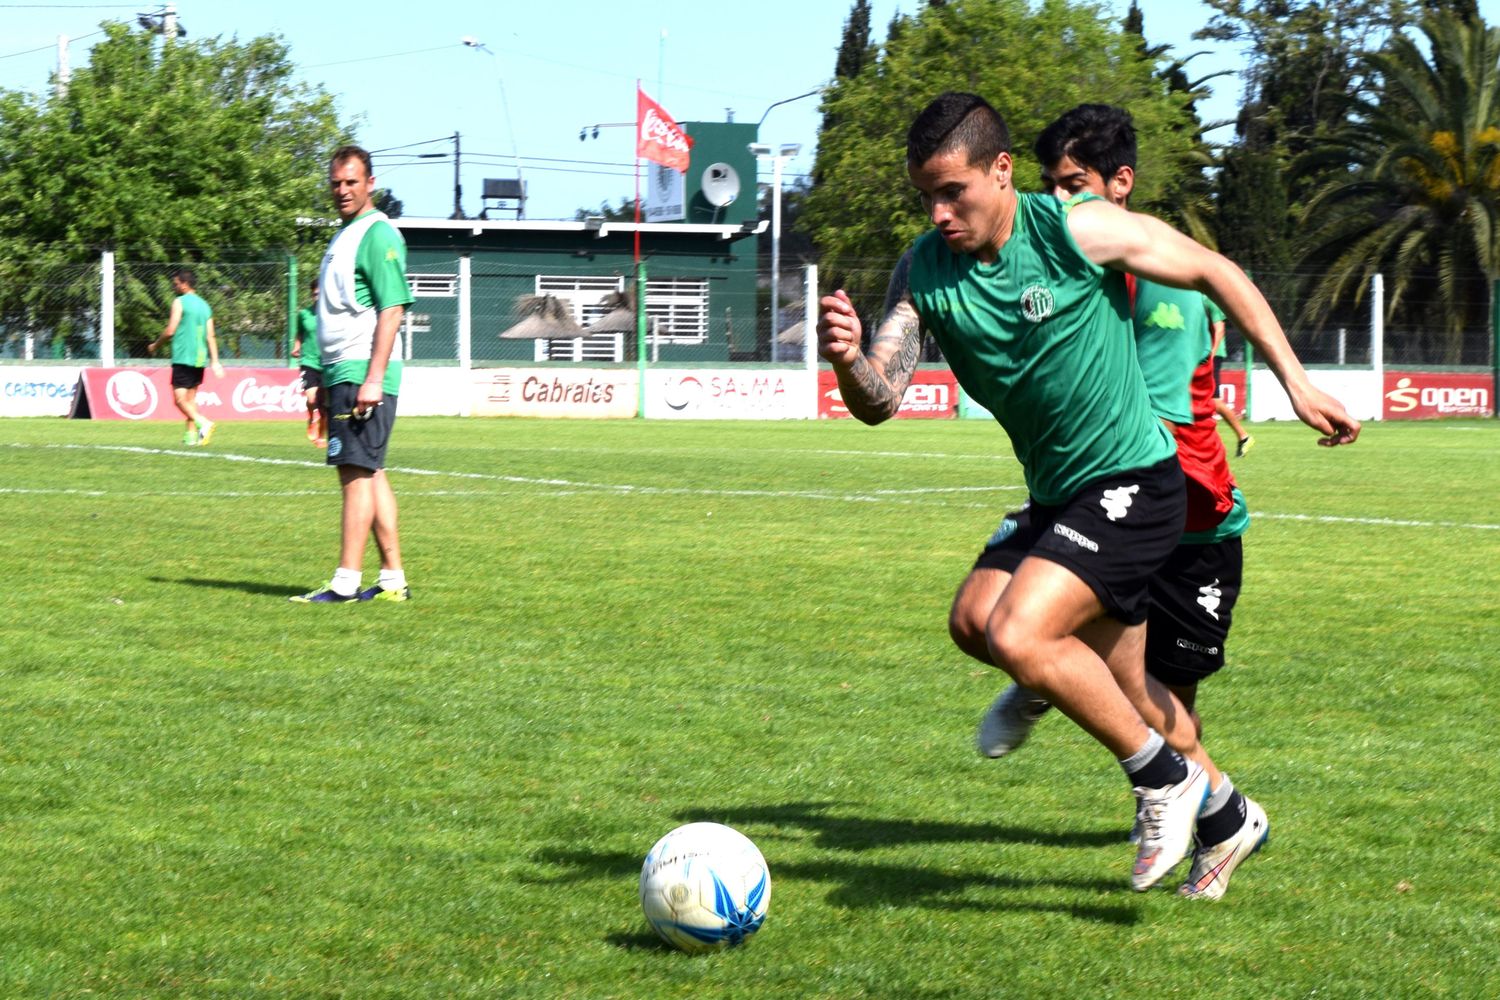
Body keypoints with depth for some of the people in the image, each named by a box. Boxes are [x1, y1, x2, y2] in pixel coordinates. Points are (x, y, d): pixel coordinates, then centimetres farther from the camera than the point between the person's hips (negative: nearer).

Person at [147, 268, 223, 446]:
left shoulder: (180, 302, -6)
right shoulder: (204, 305, 14)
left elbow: (170, 331, -10)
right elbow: (211, 336, 11)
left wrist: (155, 345, 6)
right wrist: (214, 361, 10)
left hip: (183, 357, -7)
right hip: (200, 358, 7)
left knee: (179, 399, -8)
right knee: (191, 398, 14)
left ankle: (203, 423, -28)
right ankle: (191, 434, 9)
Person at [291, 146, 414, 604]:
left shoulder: (378, 235, -11)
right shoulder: (344, 234, 20)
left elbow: (392, 311, -18)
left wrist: (373, 380, -23)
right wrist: (324, 383, 24)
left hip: (363, 374, -10)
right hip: (342, 373, 10)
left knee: (357, 472, -10)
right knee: (368, 475, 10)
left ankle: (346, 583, -11)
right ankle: (393, 579, 13)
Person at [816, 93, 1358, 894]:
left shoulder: (1078, 232, -17)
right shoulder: (923, 271, -5)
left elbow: (1217, 274, -4)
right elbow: (877, 401, -13)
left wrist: (1295, 383, -2)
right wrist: (847, 358, -36)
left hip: (1134, 483, -7)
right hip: (1056, 496, 7)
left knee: (1015, 635, -21)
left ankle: (1164, 778, 0)